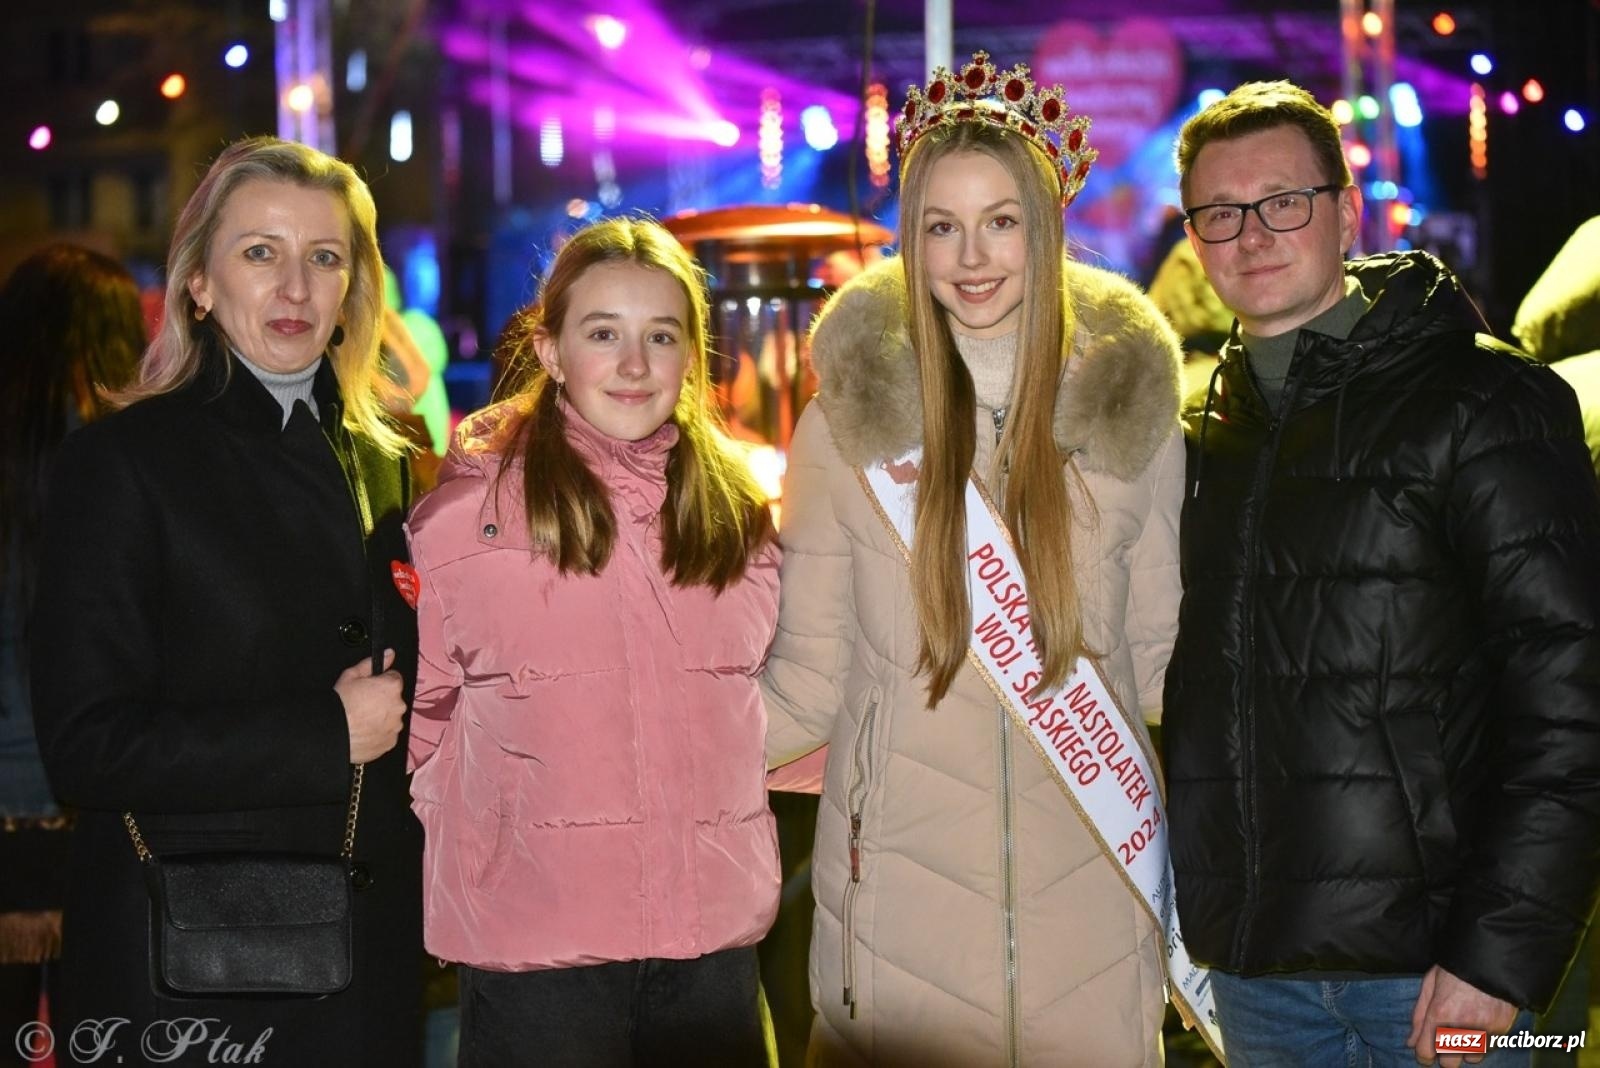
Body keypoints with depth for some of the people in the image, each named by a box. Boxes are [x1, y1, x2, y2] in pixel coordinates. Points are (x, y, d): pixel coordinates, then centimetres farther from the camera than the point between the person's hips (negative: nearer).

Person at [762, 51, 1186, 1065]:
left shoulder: (1131, 407, 0)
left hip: (1089, 884, 1)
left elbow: (1161, 655, 8)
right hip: (902, 886, -1)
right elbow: (806, 683, 2)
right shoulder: (848, 421, -3)